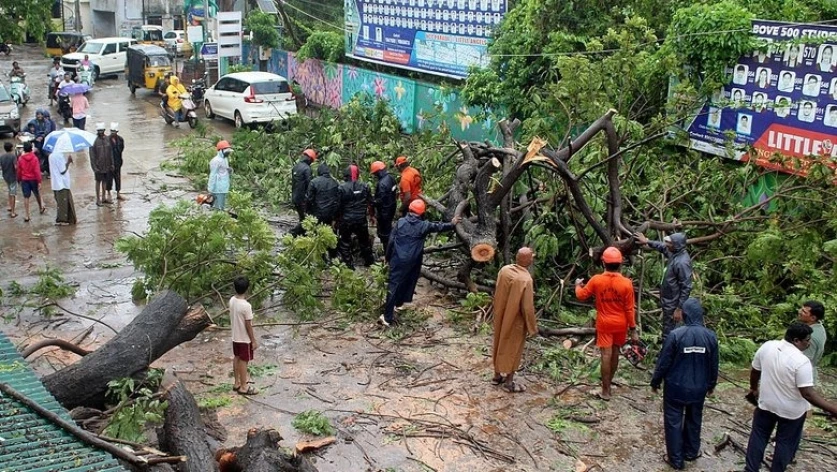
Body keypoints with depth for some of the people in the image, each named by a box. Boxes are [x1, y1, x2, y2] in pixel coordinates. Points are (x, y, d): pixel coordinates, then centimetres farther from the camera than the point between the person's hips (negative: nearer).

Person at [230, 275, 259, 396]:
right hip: (245, 338, -7)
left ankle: (237, 383, 32)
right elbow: (248, 326, -21)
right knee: (243, 361, 4)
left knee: (236, 358, 19)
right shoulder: (246, 306, -28)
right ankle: (243, 387, 15)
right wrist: (254, 340, -12)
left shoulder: (232, 300, -5)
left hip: (235, 336, 8)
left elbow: (232, 318, 6)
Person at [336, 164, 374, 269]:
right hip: (361, 219, 3)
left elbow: (338, 205, -10)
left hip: (346, 220, -3)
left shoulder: (342, 188, -16)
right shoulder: (364, 186, -7)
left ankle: (349, 265, 11)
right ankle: (369, 261, 33)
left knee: (345, 243, 10)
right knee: (364, 241, 21)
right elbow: (370, 202, 0)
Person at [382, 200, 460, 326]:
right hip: (411, 262, -1)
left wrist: (388, 257, 12)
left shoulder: (400, 222, -1)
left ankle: (388, 317, -3)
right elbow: (439, 227, 14)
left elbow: (391, 241, 0)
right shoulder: (423, 226, -3)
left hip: (397, 260, 1)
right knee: (407, 283, 15)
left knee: (393, 285, 0)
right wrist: (452, 224, 32)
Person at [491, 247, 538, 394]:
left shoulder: (504, 270, -8)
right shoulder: (526, 280, -28)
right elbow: (527, 307, -23)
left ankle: (497, 375, 34)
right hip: (515, 320, -6)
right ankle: (509, 382, 19)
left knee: (500, 344, 20)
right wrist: (532, 327, -11)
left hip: (501, 316, 6)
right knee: (513, 348, 8)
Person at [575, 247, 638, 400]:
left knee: (606, 355, 1)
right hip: (620, 324, 1)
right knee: (615, 353, 20)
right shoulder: (626, 283, -14)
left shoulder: (596, 280, -14)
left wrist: (578, 285, 23)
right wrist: (633, 330, -2)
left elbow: (581, 295, 1)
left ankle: (606, 391, 4)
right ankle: (608, 382, 38)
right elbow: (630, 309, -10)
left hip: (604, 324, -1)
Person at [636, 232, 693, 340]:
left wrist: (679, 308, -25)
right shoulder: (675, 253, -1)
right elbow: (662, 247, 24)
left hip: (673, 304, -9)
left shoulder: (682, 262, -29)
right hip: (668, 300, 9)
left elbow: (686, 288, -27)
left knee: (668, 331, 2)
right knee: (668, 328, 23)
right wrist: (647, 241, 24)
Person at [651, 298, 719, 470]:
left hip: (676, 387, -4)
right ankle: (691, 452, 38)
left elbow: (664, 362, -13)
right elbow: (714, 365, 3)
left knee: (674, 422, 9)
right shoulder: (711, 336, -8)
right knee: (694, 420, 22)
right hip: (699, 388, 4)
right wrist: (711, 384, 20)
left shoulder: (676, 335, -20)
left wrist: (655, 382, 2)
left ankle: (676, 459, 16)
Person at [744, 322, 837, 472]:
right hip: (791, 410, -5)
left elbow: (755, 371, 4)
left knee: (758, 436, 19)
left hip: (766, 403, 5)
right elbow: (808, 394, -28)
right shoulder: (801, 361, -27)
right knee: (785, 443, 16)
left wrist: (754, 389, 22)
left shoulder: (767, 346, -10)